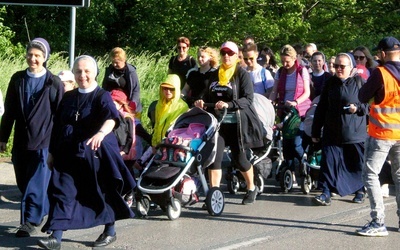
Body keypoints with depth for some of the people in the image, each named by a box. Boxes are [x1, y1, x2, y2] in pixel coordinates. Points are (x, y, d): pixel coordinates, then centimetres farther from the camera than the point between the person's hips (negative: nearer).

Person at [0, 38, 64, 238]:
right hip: (21, 141, 4)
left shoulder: (54, 83, -4)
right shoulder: (18, 79, 6)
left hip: (43, 142, -4)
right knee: (23, 183, 11)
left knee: (36, 184, -5)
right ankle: (43, 211, 28)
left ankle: (30, 222, 0)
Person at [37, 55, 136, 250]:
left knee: (101, 193, 7)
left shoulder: (102, 96, -7)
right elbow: (57, 126, 16)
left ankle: (110, 231, 25)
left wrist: (101, 133, -48)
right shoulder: (68, 98, 10)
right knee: (62, 191, -6)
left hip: (95, 154, -4)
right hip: (68, 154, 4)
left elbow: (111, 117, -27)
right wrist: (52, 152, 13)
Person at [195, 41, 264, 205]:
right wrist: (202, 102, -2)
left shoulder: (242, 74, -4)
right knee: (214, 157, -10)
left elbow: (248, 98, -14)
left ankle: (251, 188, 32)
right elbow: (209, 96, 21)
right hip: (218, 122, 4)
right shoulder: (215, 75, 14)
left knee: (239, 158, 7)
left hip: (237, 123, -4)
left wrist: (229, 104, -27)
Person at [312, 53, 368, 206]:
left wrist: (358, 108, -17)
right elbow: (321, 108, 12)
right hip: (332, 133, 2)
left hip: (355, 133, -2)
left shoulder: (359, 82, 0)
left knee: (357, 163, 5)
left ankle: (360, 191, 22)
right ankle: (326, 193, -5)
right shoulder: (330, 83, 9)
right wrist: (315, 131, 11)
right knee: (329, 161, -5)